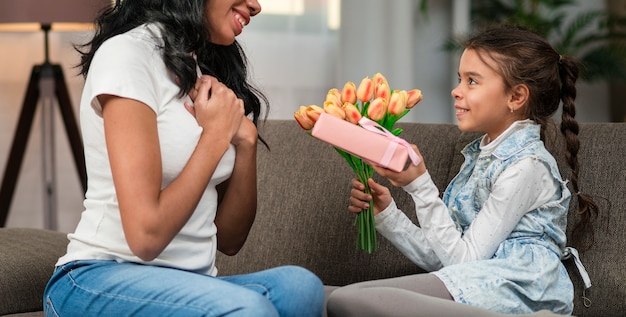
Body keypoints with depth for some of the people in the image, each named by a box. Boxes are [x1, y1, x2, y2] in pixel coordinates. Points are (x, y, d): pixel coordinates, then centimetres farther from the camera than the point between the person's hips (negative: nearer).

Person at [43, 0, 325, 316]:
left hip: (191, 286, 7)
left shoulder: (208, 78, 15)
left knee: (297, 285, -26)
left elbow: (228, 240, 12)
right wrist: (216, 135, -10)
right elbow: (146, 235, -19)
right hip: (102, 278, -6)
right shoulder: (129, 53, -10)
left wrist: (246, 140, -2)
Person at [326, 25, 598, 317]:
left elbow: (463, 259, -10)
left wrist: (419, 185, -10)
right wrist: (386, 214, 8)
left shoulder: (525, 166, -7)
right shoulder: (479, 156, 21)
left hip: (511, 290, -7)